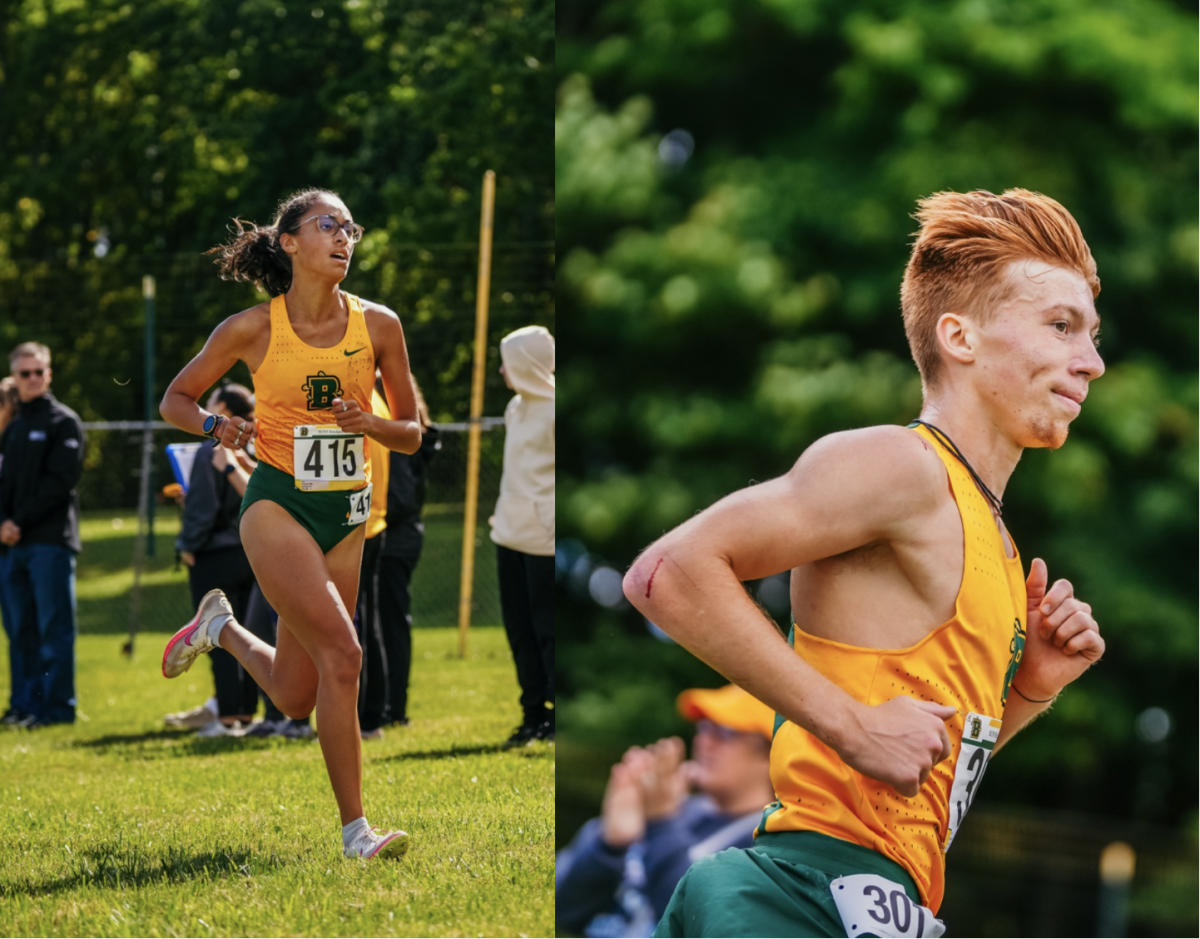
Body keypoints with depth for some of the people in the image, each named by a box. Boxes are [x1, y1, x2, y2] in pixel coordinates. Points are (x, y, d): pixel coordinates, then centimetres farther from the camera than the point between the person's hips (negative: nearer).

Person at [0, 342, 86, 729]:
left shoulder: (63, 422, -1)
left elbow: (59, 481, -11)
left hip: (51, 541, -7)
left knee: (55, 628, -7)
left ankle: (60, 706, -6)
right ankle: (33, 706, 10)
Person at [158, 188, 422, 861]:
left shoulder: (378, 325, 1)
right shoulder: (254, 329, -5)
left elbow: (412, 434, 8)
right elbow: (175, 399, 7)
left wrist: (369, 424, -13)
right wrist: (214, 425, -14)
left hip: (346, 514, 4)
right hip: (278, 505, -4)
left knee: (297, 699, 8)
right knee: (342, 653, -22)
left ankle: (222, 628, 39)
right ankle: (355, 831, -14)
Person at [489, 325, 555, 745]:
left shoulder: (553, 410, -13)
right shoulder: (517, 408, 13)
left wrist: (556, 525, -18)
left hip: (545, 539, -9)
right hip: (513, 536, 9)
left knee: (548, 630, -5)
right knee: (520, 629, 9)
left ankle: (561, 714, 1)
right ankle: (535, 714, 15)